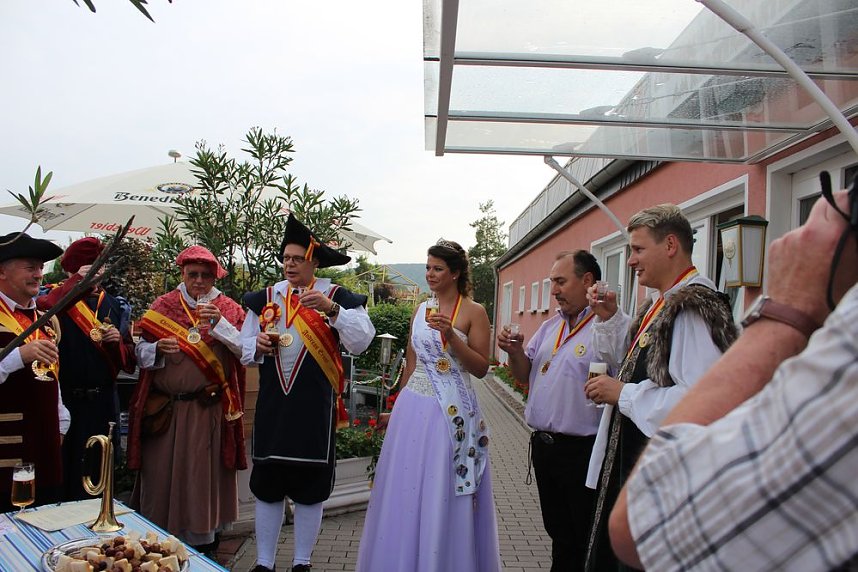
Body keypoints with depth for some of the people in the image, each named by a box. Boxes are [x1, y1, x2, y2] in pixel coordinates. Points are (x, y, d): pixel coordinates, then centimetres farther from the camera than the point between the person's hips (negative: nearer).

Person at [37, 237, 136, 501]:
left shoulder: (115, 306, 9)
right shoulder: (54, 296, -1)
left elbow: (130, 362, 9)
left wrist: (118, 341, -10)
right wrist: (76, 281, -21)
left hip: (104, 402, 4)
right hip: (65, 402, -3)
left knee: (100, 475, 14)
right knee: (64, 472, 6)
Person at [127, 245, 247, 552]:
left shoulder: (228, 308, 3)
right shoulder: (163, 305, 8)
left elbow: (245, 349, -11)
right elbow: (141, 351, 5)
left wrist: (219, 323, -23)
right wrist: (158, 349, -15)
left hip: (208, 409, -2)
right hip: (164, 408, 2)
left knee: (203, 472, 5)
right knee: (162, 471, 8)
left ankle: (202, 535, 20)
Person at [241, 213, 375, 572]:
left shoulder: (336, 296, -1)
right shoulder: (266, 298, 10)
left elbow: (361, 342, -13)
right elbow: (244, 348, 14)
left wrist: (332, 309, -25)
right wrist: (258, 345, -9)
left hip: (315, 407, -3)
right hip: (272, 404, 3)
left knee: (309, 488, 8)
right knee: (266, 485, 10)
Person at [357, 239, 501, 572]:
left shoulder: (473, 312, -5)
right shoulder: (420, 311, 10)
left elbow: (481, 368, -9)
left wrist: (451, 336, -21)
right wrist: (397, 409, 19)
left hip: (450, 413, -5)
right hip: (413, 406, 5)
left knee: (442, 493, 3)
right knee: (406, 489, 11)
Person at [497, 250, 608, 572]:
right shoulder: (550, 327, 12)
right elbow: (524, 375, 15)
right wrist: (515, 351, -2)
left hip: (581, 451, -7)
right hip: (542, 445, 8)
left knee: (585, 543, 9)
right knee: (558, 533, 23)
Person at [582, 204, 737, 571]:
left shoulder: (694, 309, -23)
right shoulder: (660, 303, 9)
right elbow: (628, 359, 22)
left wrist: (624, 394, -22)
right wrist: (608, 318, 7)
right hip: (631, 457, 10)